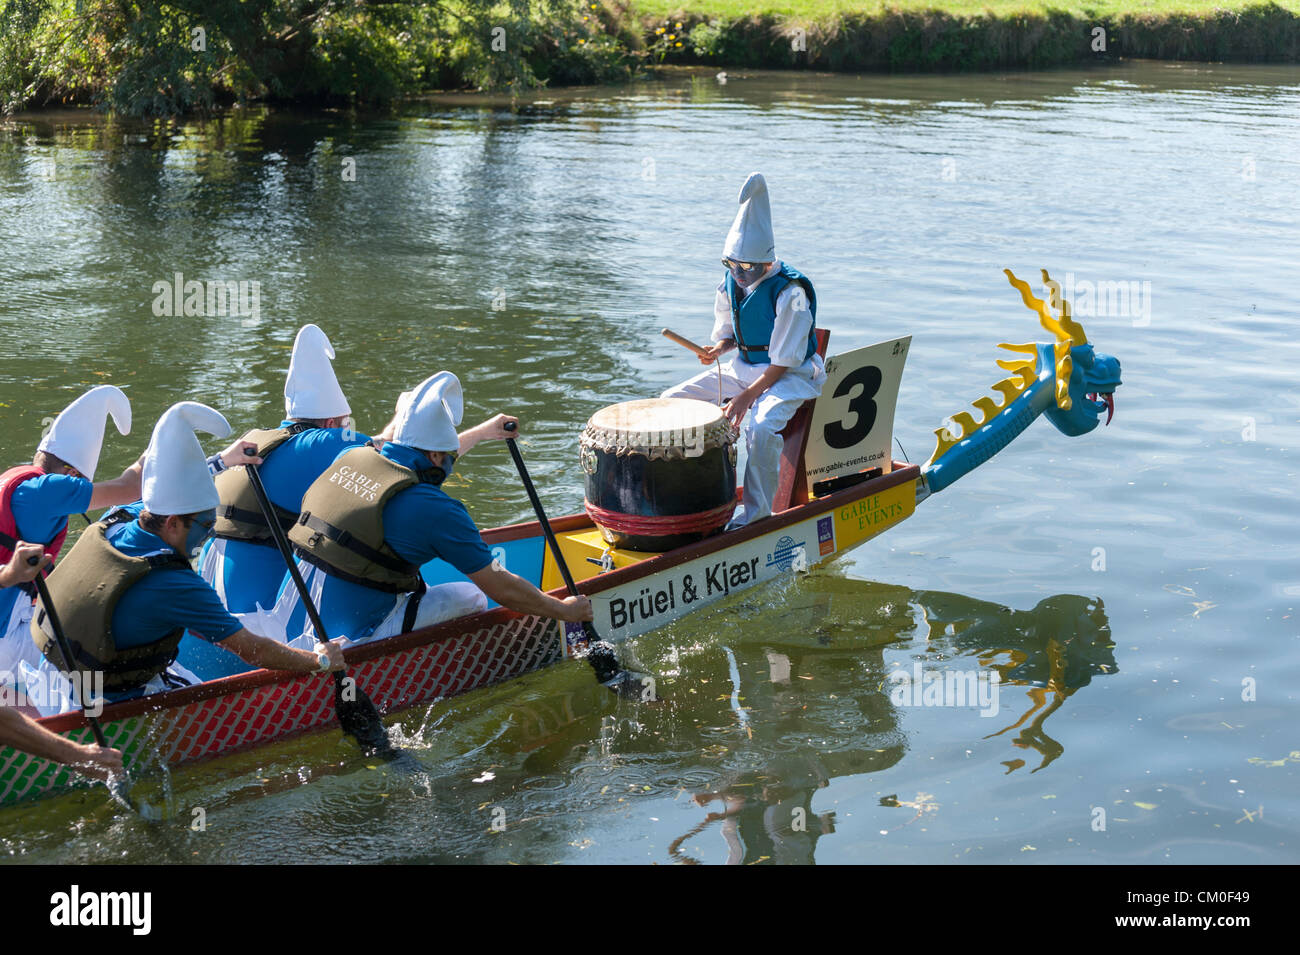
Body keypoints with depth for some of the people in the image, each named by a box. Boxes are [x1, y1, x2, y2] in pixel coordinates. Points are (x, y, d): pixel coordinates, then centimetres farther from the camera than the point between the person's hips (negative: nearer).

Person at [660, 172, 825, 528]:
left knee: (762, 427, -36)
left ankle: (758, 507, -15)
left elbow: (783, 362, -21)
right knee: (672, 400, -3)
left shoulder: (790, 293, -22)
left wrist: (747, 396, -27)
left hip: (790, 375, -7)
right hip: (743, 366, 7)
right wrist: (718, 348, -11)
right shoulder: (731, 283, -2)